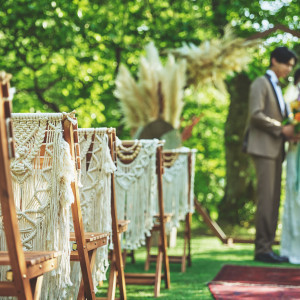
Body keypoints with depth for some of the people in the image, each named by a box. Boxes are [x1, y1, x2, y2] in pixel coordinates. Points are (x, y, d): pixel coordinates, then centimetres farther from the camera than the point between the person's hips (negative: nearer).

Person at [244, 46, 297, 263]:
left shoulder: (277, 87, 25)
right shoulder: (261, 83, -3)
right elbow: (256, 115, -15)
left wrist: (289, 131, 8)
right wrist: (281, 129, -13)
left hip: (276, 149, 9)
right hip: (263, 148, -9)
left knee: (274, 201, 5)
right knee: (267, 199, -12)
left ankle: (267, 247, 7)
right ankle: (262, 249, -10)